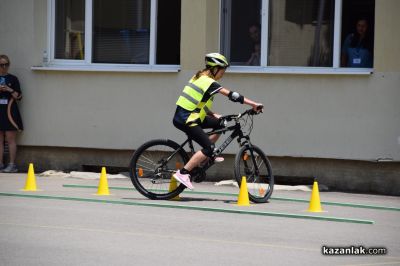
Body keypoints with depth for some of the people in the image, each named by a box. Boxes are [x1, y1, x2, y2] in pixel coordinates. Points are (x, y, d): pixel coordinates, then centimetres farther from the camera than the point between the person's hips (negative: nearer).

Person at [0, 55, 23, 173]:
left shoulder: (13, 79, 3)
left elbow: (19, 96, 2)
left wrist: (10, 90, -14)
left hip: (10, 111, -3)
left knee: (11, 139, -4)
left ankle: (12, 164, -3)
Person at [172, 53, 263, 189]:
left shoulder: (200, 78, 14)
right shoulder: (209, 83, -15)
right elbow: (232, 95, -20)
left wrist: (213, 115, 12)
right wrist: (253, 104, -18)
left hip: (186, 115, 10)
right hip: (186, 120, -10)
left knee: (219, 123, 15)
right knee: (209, 147, -13)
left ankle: (207, 155, 19)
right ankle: (183, 173, -16)